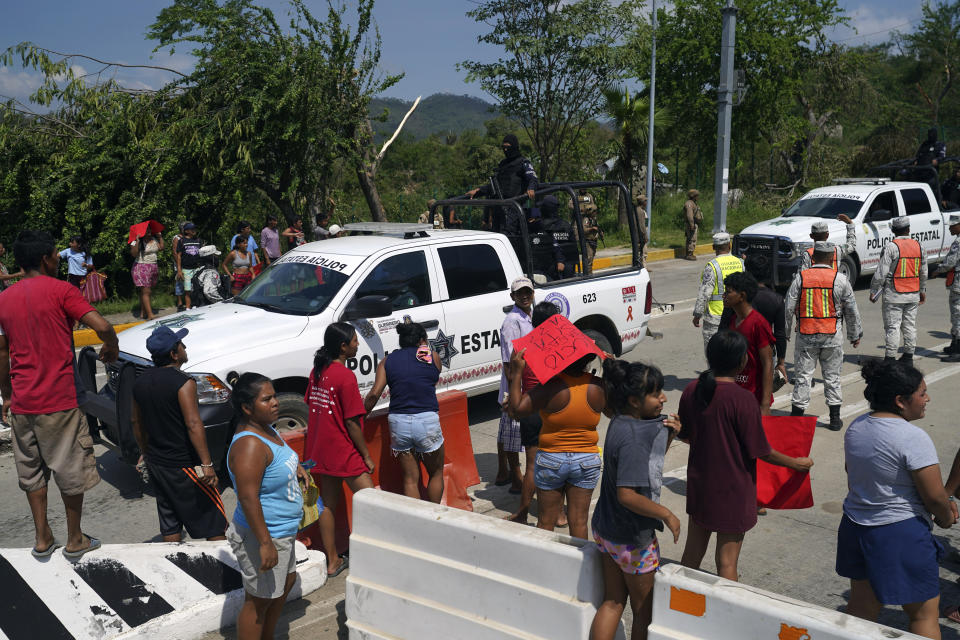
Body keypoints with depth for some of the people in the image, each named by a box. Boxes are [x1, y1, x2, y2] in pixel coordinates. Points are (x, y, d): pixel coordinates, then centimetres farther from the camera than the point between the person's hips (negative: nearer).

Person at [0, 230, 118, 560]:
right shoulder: (60, 290, -9)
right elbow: (102, 326, -20)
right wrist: (111, 347, 1)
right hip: (59, 400, -5)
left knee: (31, 470, 17)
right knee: (71, 470, 8)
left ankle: (42, 539, 24)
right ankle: (75, 540, 17)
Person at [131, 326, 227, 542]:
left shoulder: (141, 381, 5)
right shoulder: (183, 382, -18)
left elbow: (136, 422, 15)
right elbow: (193, 425, -25)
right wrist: (207, 464, -24)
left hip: (156, 463, 8)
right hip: (184, 465, -7)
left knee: (169, 526, 16)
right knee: (214, 523, 3)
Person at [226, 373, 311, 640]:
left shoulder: (266, 429, 2)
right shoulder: (249, 445, -28)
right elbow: (248, 497, -31)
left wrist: (295, 467, 7)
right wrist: (265, 544, -30)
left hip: (282, 531, 11)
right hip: (262, 537, -11)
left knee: (286, 581, 26)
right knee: (258, 601, 4)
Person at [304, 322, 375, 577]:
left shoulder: (317, 371, 5)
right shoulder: (345, 376, -19)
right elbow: (352, 423, -17)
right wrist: (367, 456, -9)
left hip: (321, 450, 8)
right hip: (344, 452, -8)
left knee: (328, 504, 15)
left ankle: (332, 561, 23)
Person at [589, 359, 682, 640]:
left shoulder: (623, 425, 1)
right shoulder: (631, 438, -28)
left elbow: (649, 459, 16)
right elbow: (627, 495, -31)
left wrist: (668, 435, -1)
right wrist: (667, 514, -20)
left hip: (606, 529, 9)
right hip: (632, 538, -9)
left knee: (612, 602, 18)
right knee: (645, 610, 13)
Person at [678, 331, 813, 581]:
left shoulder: (691, 390, -5)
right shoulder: (743, 399, -22)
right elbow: (761, 451, -15)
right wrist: (795, 463, 1)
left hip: (698, 485, 6)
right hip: (732, 490, -6)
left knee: (692, 552, 20)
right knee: (727, 562, 8)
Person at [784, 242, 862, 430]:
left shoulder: (800, 278, -3)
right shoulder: (840, 279, -1)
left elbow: (789, 307, -3)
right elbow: (851, 310, 5)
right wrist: (855, 335, 15)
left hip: (806, 336, 0)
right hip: (832, 337, 0)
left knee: (803, 375, 5)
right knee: (832, 376, 10)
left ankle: (797, 415, 7)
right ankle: (835, 419, 15)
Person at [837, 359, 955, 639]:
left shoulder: (856, 427, 2)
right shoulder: (913, 438, -21)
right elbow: (935, 496, -18)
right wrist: (946, 517, 6)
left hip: (855, 526, 7)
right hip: (900, 533, -7)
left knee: (862, 605, 19)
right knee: (925, 613, 9)